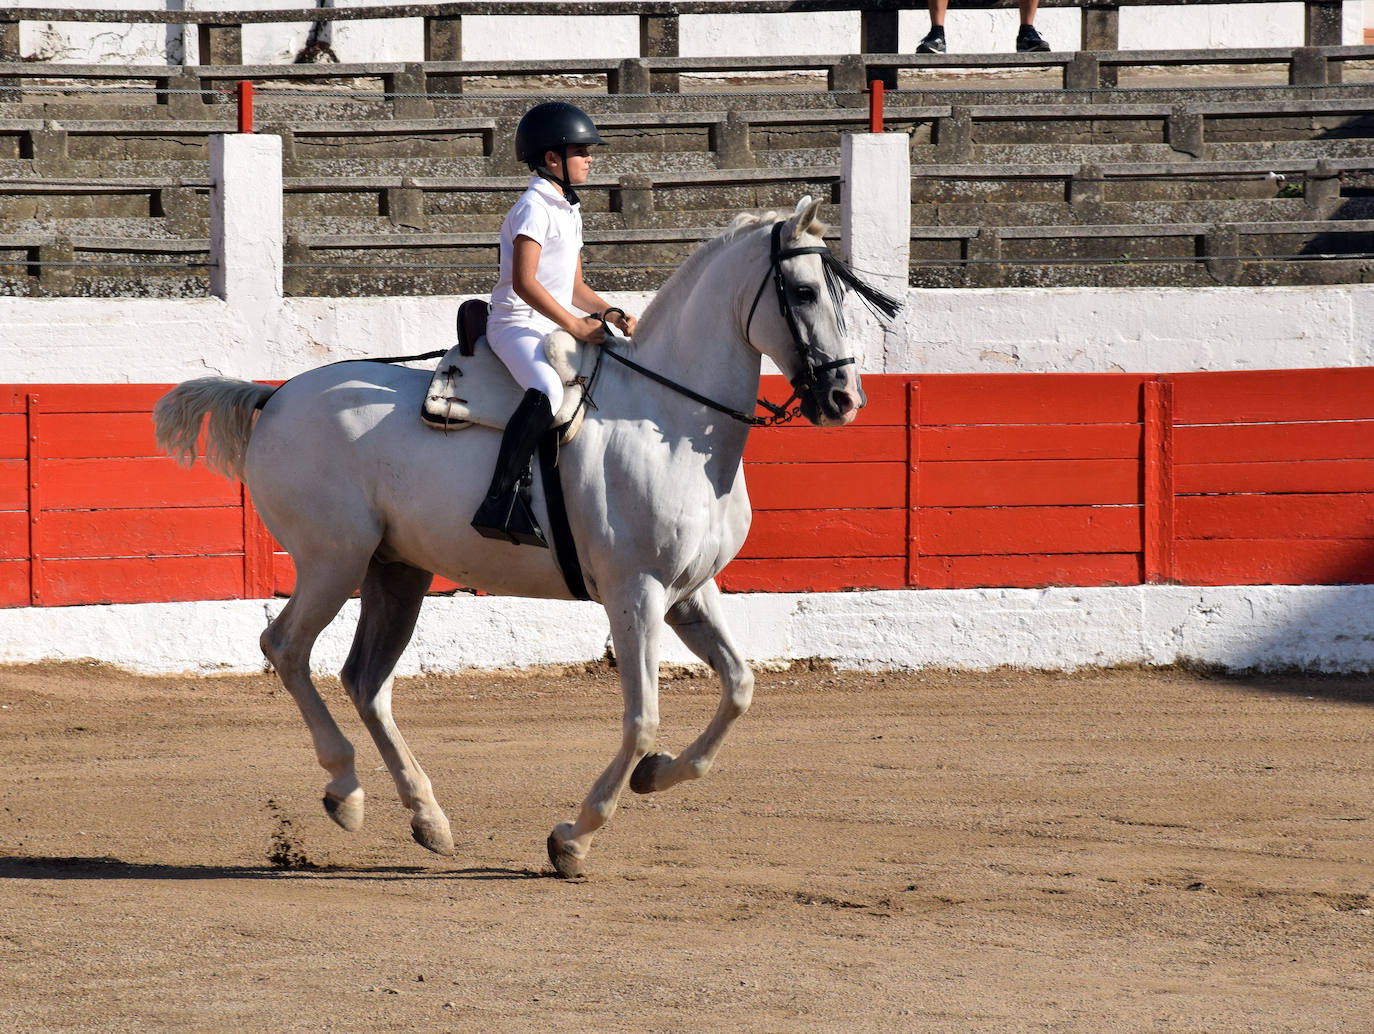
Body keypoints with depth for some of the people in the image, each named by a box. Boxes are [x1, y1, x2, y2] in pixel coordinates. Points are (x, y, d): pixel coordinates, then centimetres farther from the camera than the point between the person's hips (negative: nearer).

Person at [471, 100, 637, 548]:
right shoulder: (534, 208, -12)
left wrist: (611, 315, 8)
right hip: (518, 324, -10)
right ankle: (502, 499, -41)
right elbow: (525, 283, -21)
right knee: (546, 390, -35)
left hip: (556, 327, 10)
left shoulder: (568, 211, 19)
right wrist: (575, 325, -22)